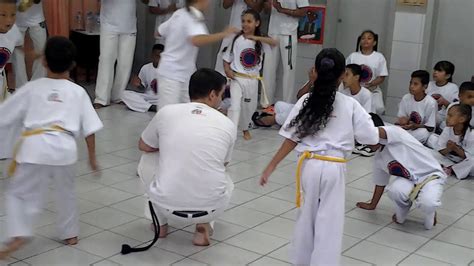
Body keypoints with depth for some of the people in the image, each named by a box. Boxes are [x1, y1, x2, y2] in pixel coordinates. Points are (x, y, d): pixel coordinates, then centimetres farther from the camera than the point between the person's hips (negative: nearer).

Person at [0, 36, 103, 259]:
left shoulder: (32, 88, 10)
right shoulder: (78, 92, 13)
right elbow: (90, 129, 12)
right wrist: (92, 156, 22)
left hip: (35, 146, -2)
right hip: (64, 147, 2)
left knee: (18, 192, 12)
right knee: (66, 192, 24)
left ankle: (18, 234, -5)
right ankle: (70, 234, 34)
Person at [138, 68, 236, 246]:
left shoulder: (167, 112, 1)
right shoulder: (228, 125, 3)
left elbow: (144, 146, 18)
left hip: (168, 206, 0)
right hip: (211, 208, 0)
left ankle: (161, 224, 30)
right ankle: (203, 226, 13)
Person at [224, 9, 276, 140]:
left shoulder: (261, 41, -4)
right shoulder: (237, 39, -8)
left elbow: (274, 43, -26)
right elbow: (227, 59, 0)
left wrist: (257, 38, -36)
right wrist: (227, 70, -18)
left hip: (252, 80, 3)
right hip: (237, 78, -3)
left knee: (249, 107, 19)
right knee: (235, 106, -17)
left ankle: (245, 129, 42)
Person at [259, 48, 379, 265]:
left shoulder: (305, 101, -2)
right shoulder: (350, 105, -5)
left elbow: (291, 140, -4)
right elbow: (371, 138, -1)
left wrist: (271, 167, 3)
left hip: (309, 165, 2)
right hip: (333, 168, -2)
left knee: (306, 215, 20)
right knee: (329, 222, 7)